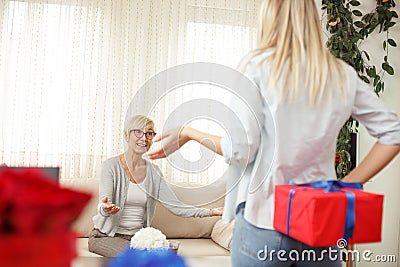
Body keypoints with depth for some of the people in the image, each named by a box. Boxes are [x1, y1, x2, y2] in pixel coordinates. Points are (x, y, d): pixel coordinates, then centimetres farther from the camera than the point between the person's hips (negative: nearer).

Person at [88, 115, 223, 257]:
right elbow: (103, 204, -20)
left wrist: (209, 212, -14)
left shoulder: (154, 172, 6)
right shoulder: (111, 165, -8)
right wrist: (105, 208, -46)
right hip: (106, 236, -4)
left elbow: (175, 206, -1)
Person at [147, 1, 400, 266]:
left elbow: (240, 151, -10)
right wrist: (350, 184, 7)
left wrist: (188, 133, 5)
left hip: (265, 222, -2)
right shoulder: (344, 75, 3)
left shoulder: (260, 66, -7)